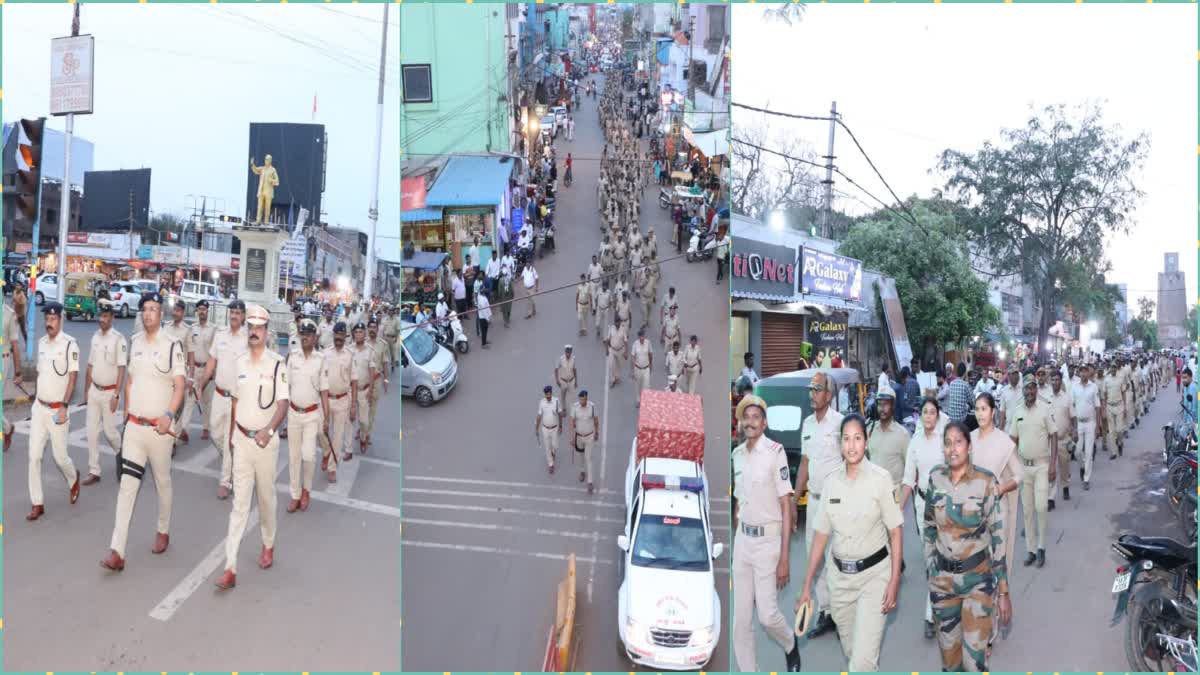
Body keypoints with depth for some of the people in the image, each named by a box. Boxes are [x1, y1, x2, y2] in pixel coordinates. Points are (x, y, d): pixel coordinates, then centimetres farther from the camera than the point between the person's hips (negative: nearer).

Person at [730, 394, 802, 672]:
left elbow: (786, 507, -13)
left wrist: (784, 558, -15)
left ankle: (791, 647, 28)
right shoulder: (737, 454, 7)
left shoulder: (775, 451, -14)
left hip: (768, 540, -6)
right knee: (741, 618, 7)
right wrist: (734, 541, 12)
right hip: (742, 540, 6)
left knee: (767, 615, -4)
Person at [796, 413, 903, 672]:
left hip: (874, 574, -4)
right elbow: (821, 534, 5)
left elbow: (895, 531, -6)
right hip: (840, 575, 4)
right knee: (850, 651, 17)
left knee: (863, 660, -12)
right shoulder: (831, 481, 0)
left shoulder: (880, 478, -11)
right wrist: (807, 585, 5)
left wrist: (894, 581, -12)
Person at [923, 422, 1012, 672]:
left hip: (978, 578, -3)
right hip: (942, 578, 3)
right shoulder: (935, 478, -3)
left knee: (974, 655, -1)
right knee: (948, 648, 15)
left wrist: (1003, 590, -9)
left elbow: (998, 536, -10)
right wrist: (930, 570, 11)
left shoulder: (986, 481, -13)